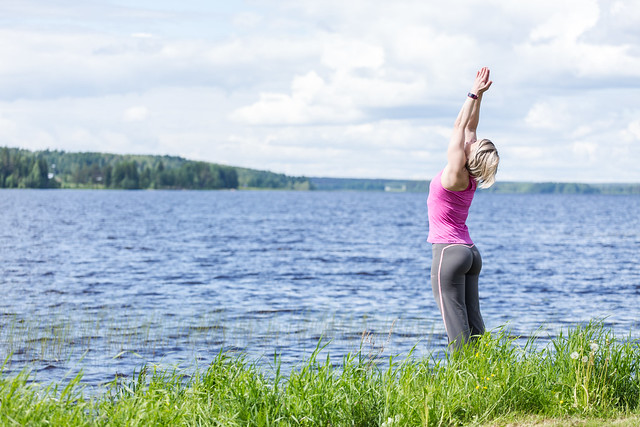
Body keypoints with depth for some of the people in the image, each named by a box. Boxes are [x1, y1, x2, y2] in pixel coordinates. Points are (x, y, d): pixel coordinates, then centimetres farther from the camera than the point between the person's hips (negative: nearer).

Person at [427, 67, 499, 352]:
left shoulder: (455, 175, -15)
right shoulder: (470, 177, 5)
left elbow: (461, 127, -13)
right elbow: (469, 127, 10)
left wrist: (474, 95, -9)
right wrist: (477, 95, 10)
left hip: (448, 252, -8)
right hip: (469, 252, 8)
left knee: (457, 327, -9)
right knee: (473, 323, 6)